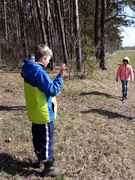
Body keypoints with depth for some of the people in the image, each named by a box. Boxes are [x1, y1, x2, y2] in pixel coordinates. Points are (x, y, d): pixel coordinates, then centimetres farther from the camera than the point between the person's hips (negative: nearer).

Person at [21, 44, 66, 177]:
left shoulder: (28, 69, 4)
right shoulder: (39, 72, -25)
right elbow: (53, 90, -25)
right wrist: (60, 76, -20)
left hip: (34, 112, 9)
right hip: (43, 113, -9)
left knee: (38, 136, 22)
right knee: (47, 140, 4)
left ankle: (40, 158, 40)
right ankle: (48, 167, 17)